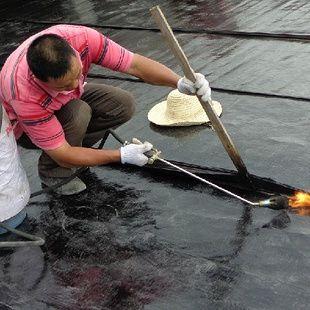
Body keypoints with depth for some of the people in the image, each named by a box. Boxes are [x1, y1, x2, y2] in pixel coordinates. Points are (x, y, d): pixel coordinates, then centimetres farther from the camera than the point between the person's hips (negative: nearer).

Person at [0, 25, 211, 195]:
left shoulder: (81, 38, -35)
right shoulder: (24, 95, -43)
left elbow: (134, 64, -29)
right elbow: (63, 156, -35)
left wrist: (180, 82, -44)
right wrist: (122, 156, -30)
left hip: (70, 100, 5)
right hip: (25, 125, -5)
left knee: (124, 105, -15)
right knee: (78, 114, -35)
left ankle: (74, 147, 3)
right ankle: (52, 171, -8)